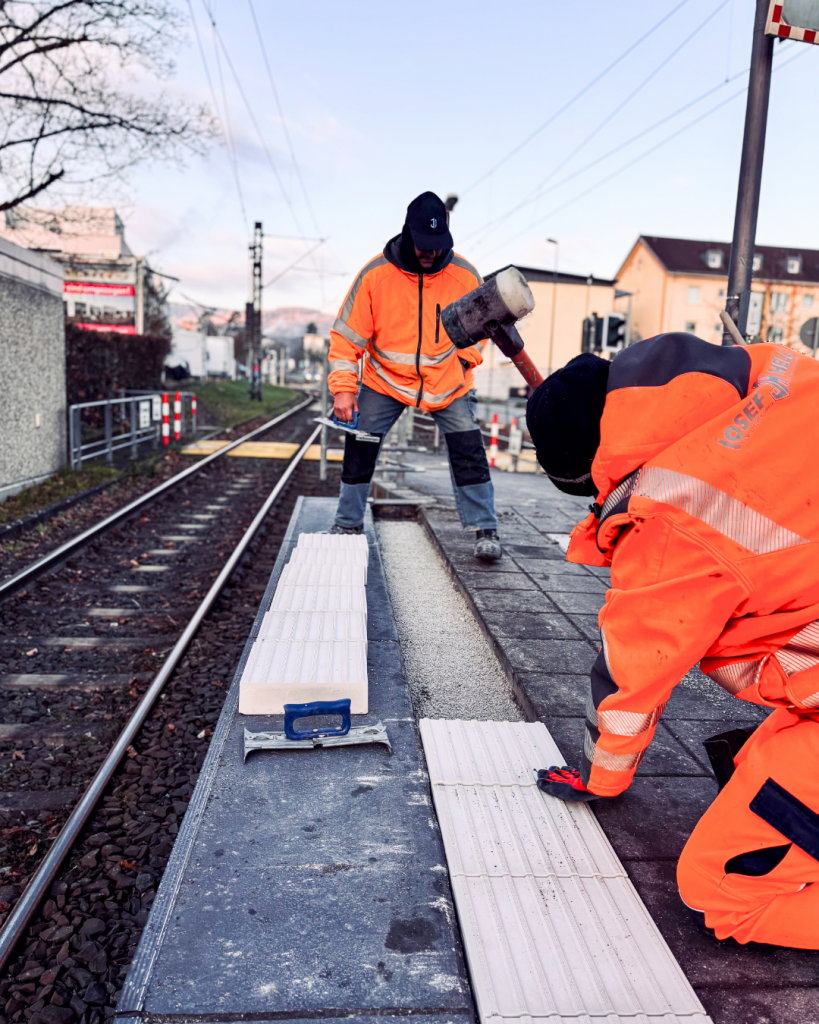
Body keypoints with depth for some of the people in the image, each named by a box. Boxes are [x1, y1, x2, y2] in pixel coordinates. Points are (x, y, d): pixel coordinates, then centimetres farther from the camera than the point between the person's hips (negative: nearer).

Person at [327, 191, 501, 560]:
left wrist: (464, 360, -8)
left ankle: (485, 530, 6)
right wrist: (343, 387, -18)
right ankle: (348, 524, 16)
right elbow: (347, 333, -11)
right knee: (359, 448, -2)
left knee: (468, 451, -7)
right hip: (384, 380, 0)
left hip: (448, 383, 0)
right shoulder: (375, 274, -16)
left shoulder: (465, 275, -11)